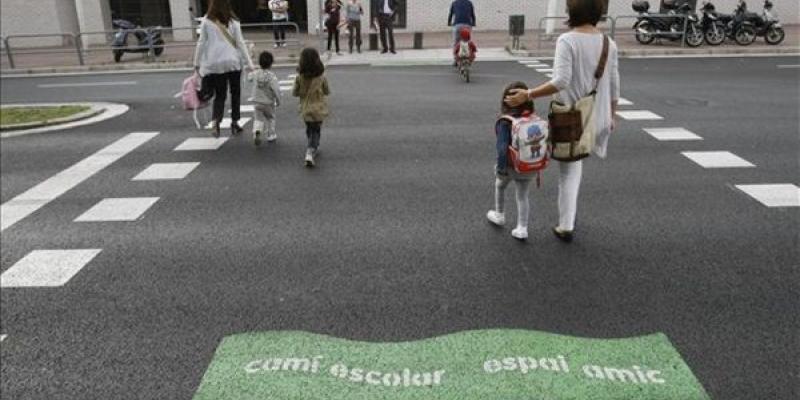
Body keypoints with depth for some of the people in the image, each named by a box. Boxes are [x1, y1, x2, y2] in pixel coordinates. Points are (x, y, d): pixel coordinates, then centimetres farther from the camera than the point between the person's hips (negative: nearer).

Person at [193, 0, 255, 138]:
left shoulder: (206, 22, -2)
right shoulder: (233, 22, -2)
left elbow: (201, 43, 0)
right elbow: (240, 43, -2)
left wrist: (197, 63, 9)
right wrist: (249, 63, 2)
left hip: (215, 64, 1)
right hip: (233, 62, -1)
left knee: (219, 95, 10)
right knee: (235, 93, 15)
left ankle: (216, 121, -12)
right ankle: (234, 123, 18)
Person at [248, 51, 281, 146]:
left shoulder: (255, 74, -5)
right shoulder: (272, 76, -19)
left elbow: (249, 78, 16)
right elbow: (276, 89, -22)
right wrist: (278, 100, -8)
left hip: (257, 102, 3)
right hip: (269, 103, -3)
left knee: (259, 119, 10)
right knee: (270, 118, 18)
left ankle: (256, 131, -17)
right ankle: (271, 135, 25)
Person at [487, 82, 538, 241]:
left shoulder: (505, 123, -21)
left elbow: (502, 147, -27)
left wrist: (501, 167, -19)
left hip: (510, 166, -3)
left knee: (500, 186, 27)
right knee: (523, 196, 16)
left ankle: (499, 215, 44)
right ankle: (522, 229, 14)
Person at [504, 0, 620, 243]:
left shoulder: (567, 41, -15)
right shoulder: (609, 43, 2)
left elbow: (561, 81, -25)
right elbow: (614, 85, 6)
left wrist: (528, 95, -21)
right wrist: (612, 115, 18)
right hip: (597, 116, 5)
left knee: (570, 171, 7)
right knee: (574, 165, 23)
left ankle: (566, 226, 11)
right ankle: (569, 218, 31)